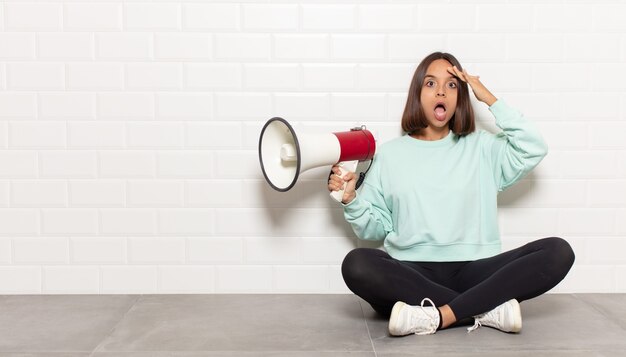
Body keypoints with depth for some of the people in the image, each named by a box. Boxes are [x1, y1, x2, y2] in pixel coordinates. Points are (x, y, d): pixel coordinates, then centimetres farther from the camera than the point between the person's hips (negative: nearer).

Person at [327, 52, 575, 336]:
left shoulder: (481, 147, 16)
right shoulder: (390, 154, 14)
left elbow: (534, 149, -2)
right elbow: (374, 228, 13)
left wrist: (490, 99, 3)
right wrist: (350, 200, -7)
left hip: (473, 271, 1)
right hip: (411, 275, 0)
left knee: (558, 251, -22)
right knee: (357, 264, -33)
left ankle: (440, 315, -32)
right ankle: (489, 309, -27)